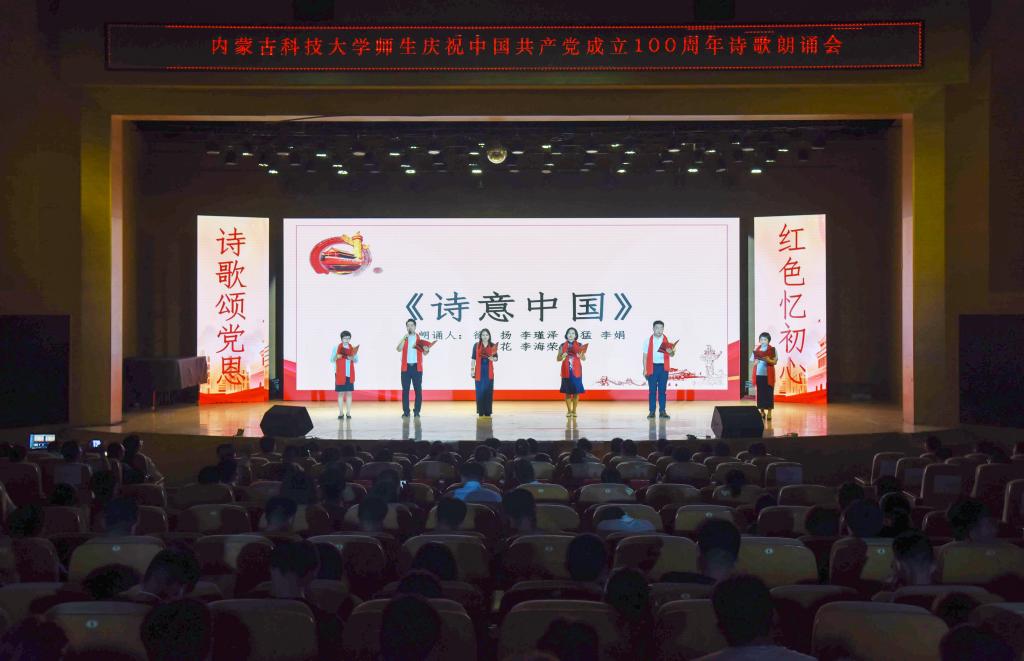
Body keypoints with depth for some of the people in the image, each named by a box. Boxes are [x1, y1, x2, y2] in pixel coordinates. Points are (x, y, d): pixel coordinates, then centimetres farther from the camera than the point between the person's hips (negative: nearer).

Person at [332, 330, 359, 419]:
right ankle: (341, 413, 3)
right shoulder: (337, 347, 1)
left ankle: (348, 412, 7)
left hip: (350, 374, 2)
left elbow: (356, 360, 5)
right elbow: (331, 360, 2)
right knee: (340, 393, 0)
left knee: (349, 393, 3)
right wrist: (337, 357, -18)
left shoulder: (353, 348, 7)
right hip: (340, 374, -2)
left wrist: (352, 358, -15)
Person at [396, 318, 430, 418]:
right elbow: (398, 349, -8)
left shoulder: (420, 339, 7)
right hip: (406, 367, 0)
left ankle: (417, 411, 5)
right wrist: (404, 338, -17)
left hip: (417, 367, 0)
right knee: (405, 390, 0)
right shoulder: (403, 339, 9)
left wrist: (427, 350, -17)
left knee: (418, 389, -1)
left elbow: (424, 353, 6)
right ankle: (406, 411, 4)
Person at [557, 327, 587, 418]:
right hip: (566, 372, 0)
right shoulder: (562, 346, 4)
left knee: (576, 391, -1)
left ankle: (574, 411, 9)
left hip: (576, 372, 0)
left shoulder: (579, 345, 3)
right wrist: (562, 356, -14)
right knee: (567, 391, 2)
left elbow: (584, 358, 1)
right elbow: (558, 359, 7)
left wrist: (581, 356, -20)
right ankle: (569, 411, 11)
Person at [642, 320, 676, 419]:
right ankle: (651, 411, 4)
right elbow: (645, 356, 4)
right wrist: (645, 370, -2)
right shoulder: (648, 340, 3)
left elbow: (672, 355, 7)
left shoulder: (667, 340, 6)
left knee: (662, 390, 4)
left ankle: (662, 411, 10)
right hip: (652, 367, -1)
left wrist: (671, 351, -18)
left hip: (663, 367, 1)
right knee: (652, 390, 0)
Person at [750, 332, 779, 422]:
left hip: (768, 375, -2)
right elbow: (753, 362, 10)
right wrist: (756, 361, -11)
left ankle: (769, 412, 3)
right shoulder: (756, 349, 8)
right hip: (758, 374, 3)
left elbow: (775, 362, -4)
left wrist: (768, 360, -22)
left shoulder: (772, 349, 0)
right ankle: (761, 411, 11)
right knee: (760, 393, 4)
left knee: (769, 393, -2)